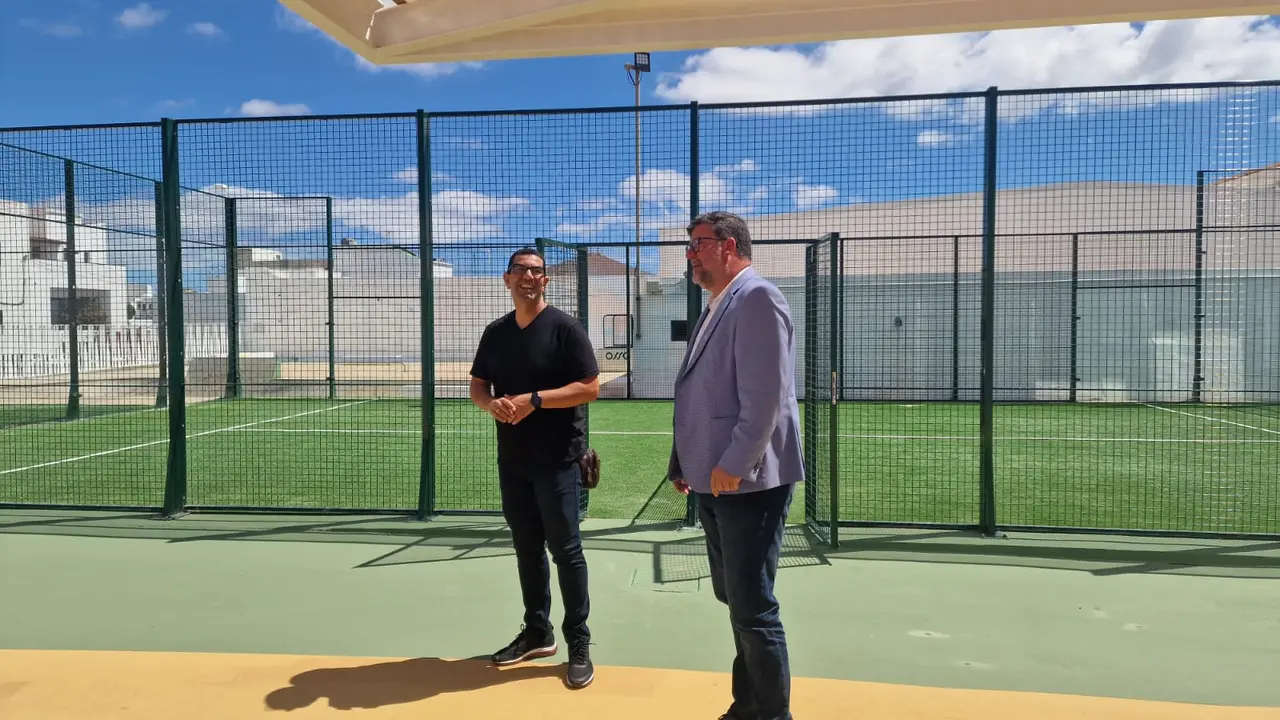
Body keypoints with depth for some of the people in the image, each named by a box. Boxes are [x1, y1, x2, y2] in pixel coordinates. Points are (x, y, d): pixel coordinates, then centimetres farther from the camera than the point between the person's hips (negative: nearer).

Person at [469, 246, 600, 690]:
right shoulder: (495, 333, 10)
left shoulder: (565, 328, -8)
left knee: (565, 551, 0)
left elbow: (590, 388, -13)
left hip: (557, 459, -6)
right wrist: (492, 404, -10)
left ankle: (578, 644, 11)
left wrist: (535, 399, -22)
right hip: (512, 459, 6)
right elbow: (477, 387, 14)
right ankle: (537, 632, 29)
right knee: (527, 548, 15)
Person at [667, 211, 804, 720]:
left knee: (753, 607, -4)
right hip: (715, 481, 10)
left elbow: (765, 395, -21)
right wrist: (684, 463, 16)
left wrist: (734, 465, -21)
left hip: (747, 480, -10)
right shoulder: (716, 307, 18)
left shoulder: (757, 297, -12)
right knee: (734, 598, 17)